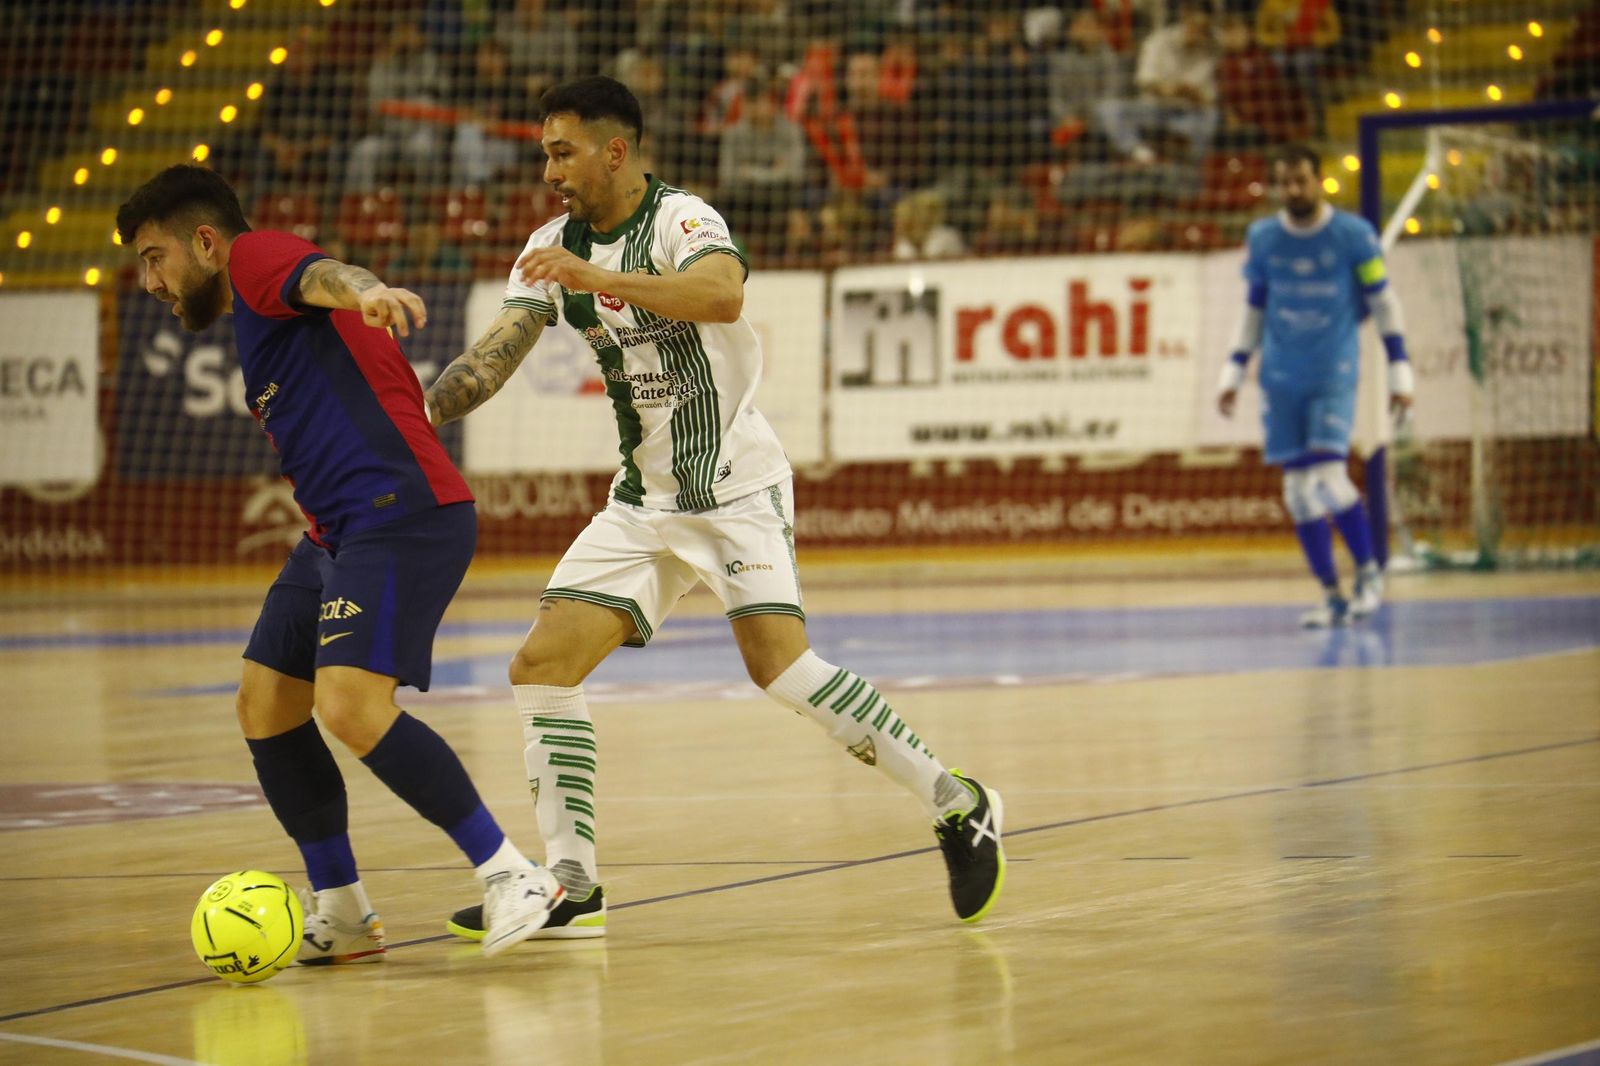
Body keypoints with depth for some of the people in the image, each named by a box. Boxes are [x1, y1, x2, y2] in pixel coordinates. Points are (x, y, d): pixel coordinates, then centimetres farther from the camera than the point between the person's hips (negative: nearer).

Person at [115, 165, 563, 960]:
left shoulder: (256, 257, 0)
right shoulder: (256, 319, 29)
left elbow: (319, 274, -25)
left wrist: (364, 292, -48)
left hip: (397, 515, -11)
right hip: (336, 534, 11)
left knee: (353, 707, -23)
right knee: (264, 708, 9)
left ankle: (510, 876, -15)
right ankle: (341, 916, 17)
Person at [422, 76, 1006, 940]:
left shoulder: (681, 218, -14)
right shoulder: (553, 249, 9)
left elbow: (722, 293, -36)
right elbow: (495, 354, 4)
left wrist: (599, 279, -44)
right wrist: (419, 410, -14)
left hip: (736, 486, -7)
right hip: (644, 501, 7)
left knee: (777, 661, -23)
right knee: (542, 666, -3)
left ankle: (957, 807, -8)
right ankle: (570, 888, 3)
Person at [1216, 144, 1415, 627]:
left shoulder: (1354, 234, -5)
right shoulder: (1261, 238, 5)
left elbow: (1383, 302, 2)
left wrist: (1399, 370, -2)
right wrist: (1232, 372, 12)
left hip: (1334, 374, -4)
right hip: (1281, 380, 4)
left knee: (1328, 475, -17)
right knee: (1298, 489, 1)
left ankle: (1369, 571, 5)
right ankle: (1332, 596, 11)